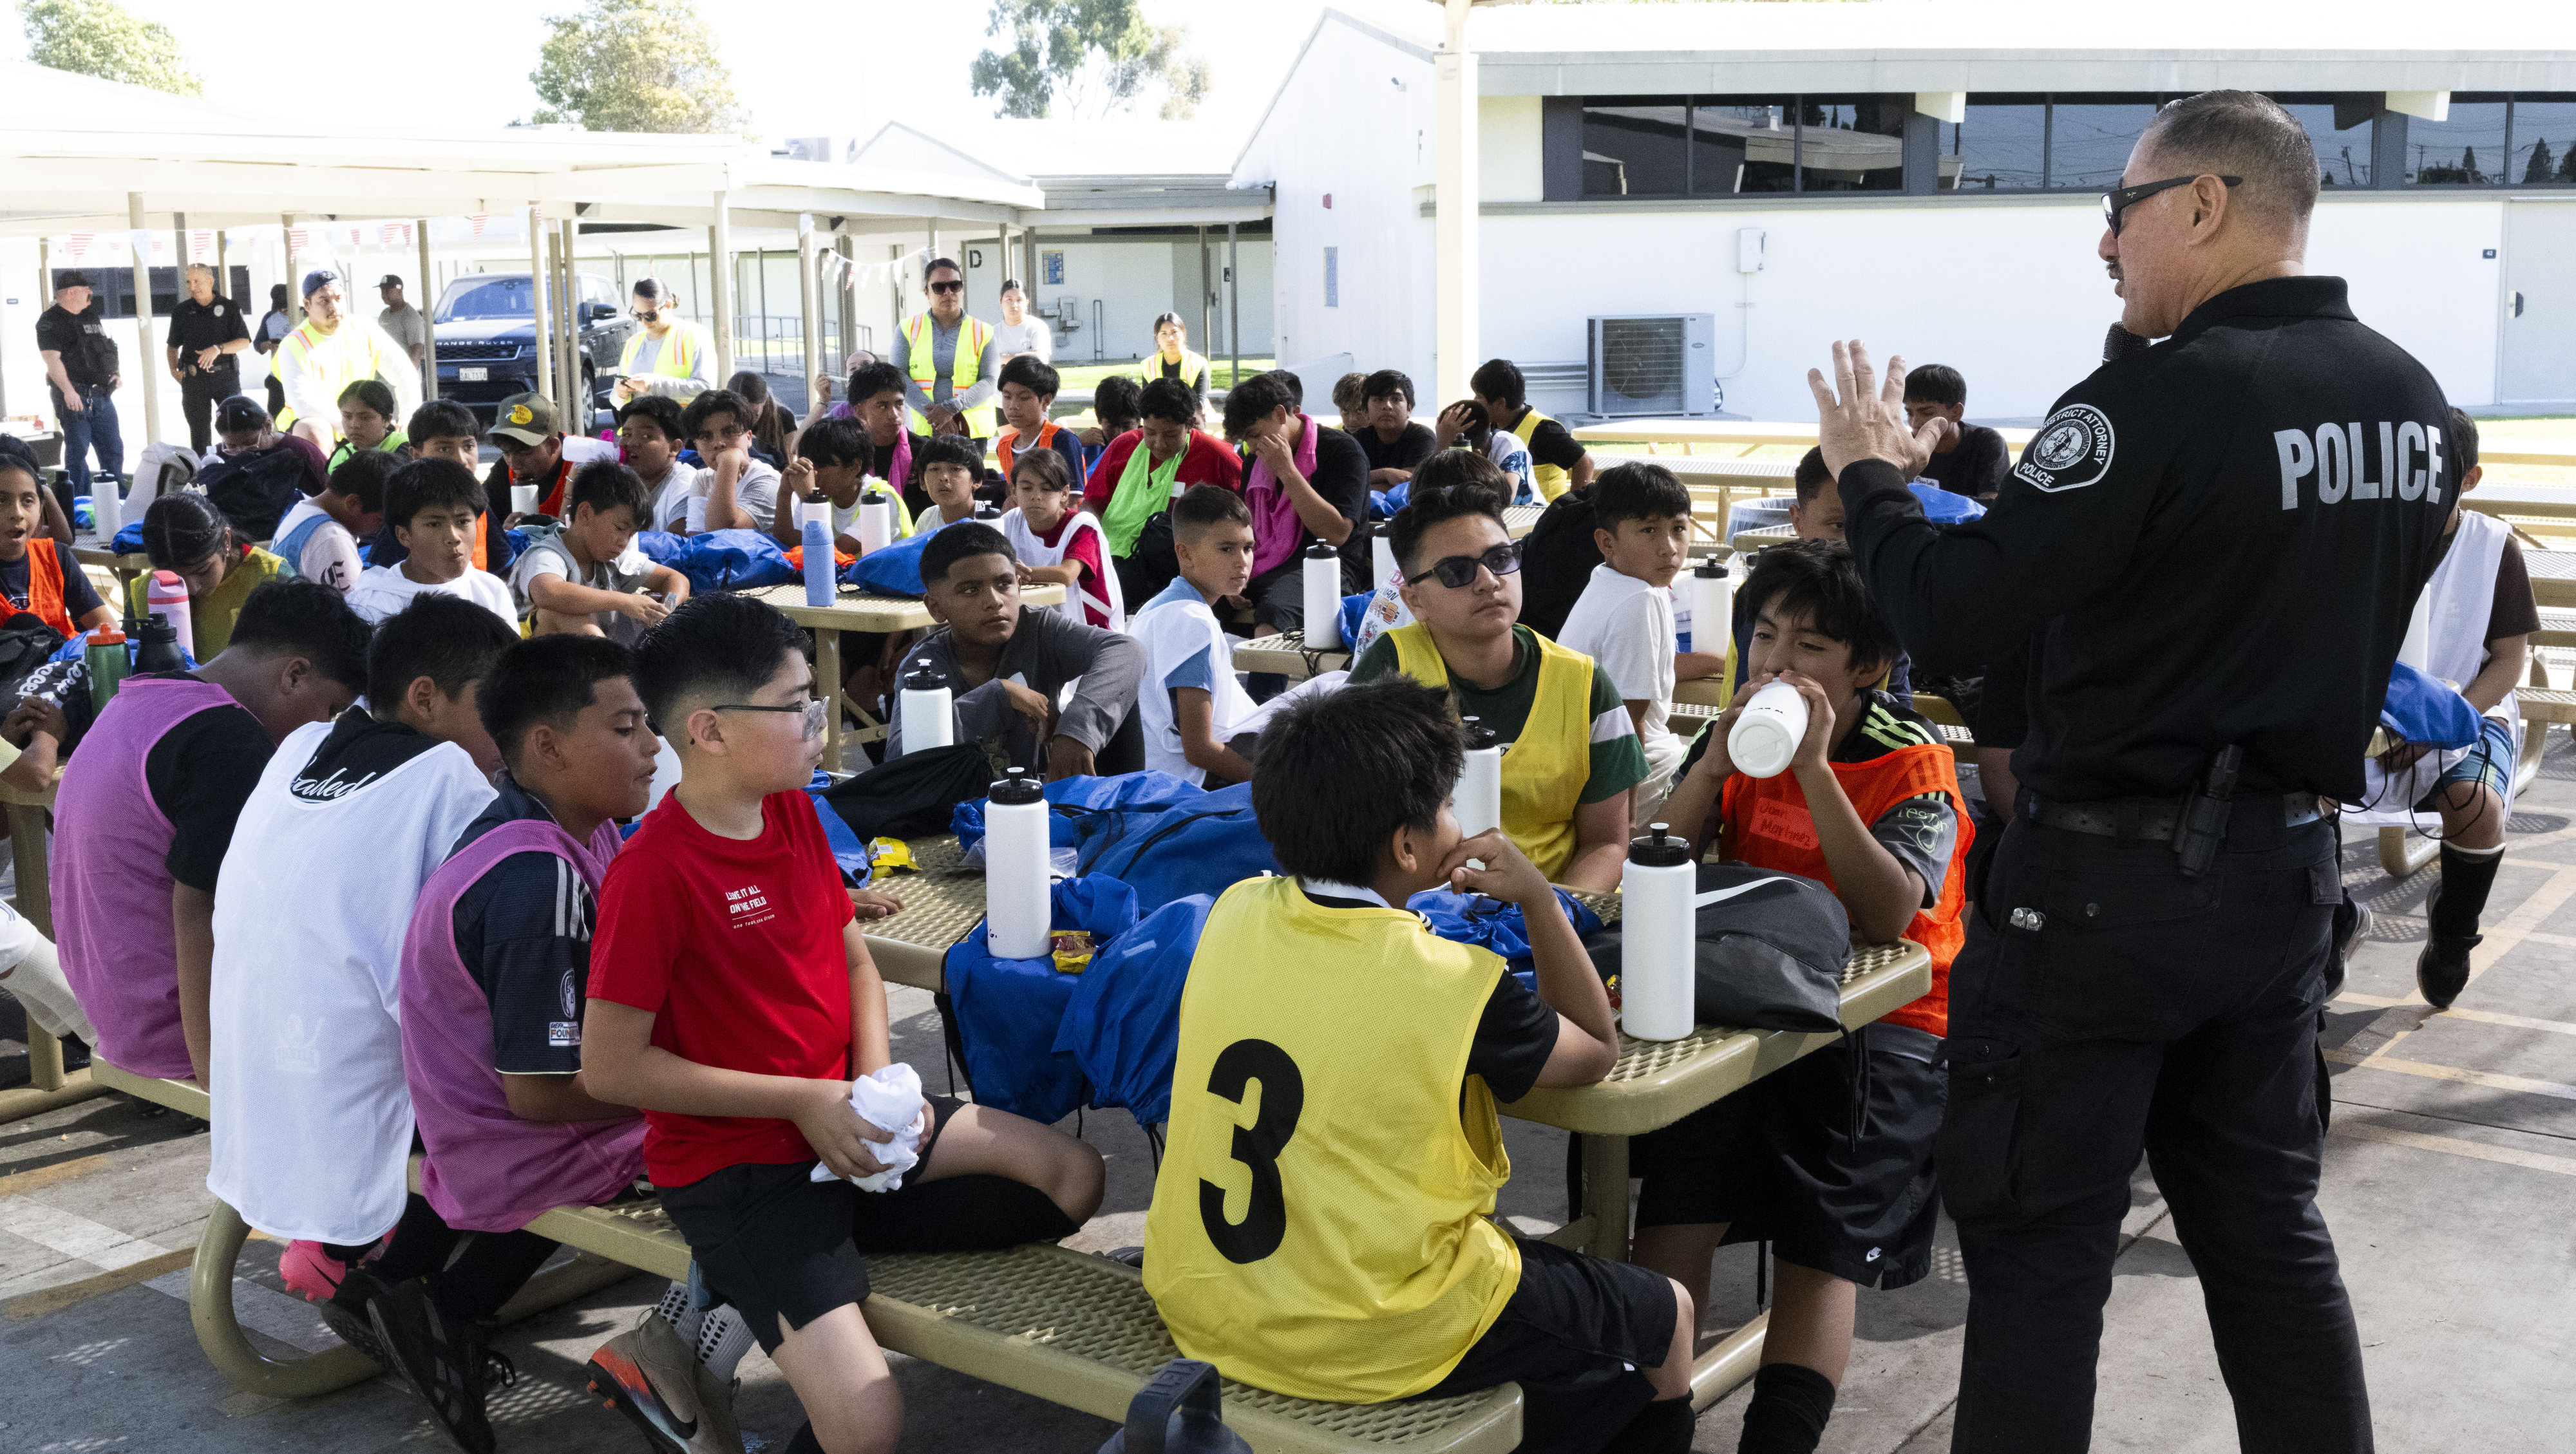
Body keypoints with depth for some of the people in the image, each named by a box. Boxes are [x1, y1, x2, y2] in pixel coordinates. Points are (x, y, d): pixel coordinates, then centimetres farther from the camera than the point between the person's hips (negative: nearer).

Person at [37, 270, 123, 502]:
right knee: (78, 451, -5)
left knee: (113, 449, 10)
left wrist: (113, 373, 9)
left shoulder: (91, 316, 18)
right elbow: (52, 359, -17)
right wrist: (68, 391, -27)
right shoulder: (51, 321, -7)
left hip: (101, 395, 8)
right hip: (75, 397, -8)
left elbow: (105, 350, 27)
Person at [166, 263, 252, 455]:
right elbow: (174, 345, 17)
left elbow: (244, 342, -4)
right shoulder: (182, 311, 8)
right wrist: (174, 369, 1)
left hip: (226, 376, -2)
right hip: (194, 379, 2)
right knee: (199, 430, 3)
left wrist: (218, 349, -19)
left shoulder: (229, 307, 1)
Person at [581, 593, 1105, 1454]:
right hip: (736, 1166, -8)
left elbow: (855, 964, 14)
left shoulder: (794, 809, 4)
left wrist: (877, 1079, -5)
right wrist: (801, 1101, -16)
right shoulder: (654, 873, -20)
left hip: (842, 1117, 9)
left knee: (1072, 1176, 4)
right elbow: (610, 1067, -19)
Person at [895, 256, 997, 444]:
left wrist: (950, 408, -15)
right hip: (920, 430, 0)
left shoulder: (983, 332, 11)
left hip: (971, 430, 0)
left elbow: (991, 381, 1)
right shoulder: (909, 328, 12)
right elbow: (897, 376, 1)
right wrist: (933, 415, -13)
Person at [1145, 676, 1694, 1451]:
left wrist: (1406, 887, 10)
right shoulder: (1456, 987, -21)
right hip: (1372, 1344, -6)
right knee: (1667, 1316, 18)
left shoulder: (1234, 914, -6)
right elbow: (1596, 1051, -1)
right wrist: (1538, 899, -3)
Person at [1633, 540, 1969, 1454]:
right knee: (1678, 1199, -22)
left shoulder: (1913, 761, -3)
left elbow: (1889, 918, -18)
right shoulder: (1742, 733, 11)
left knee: (1824, 1242, -19)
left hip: (1883, 1019, -2)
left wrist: (1814, 770, -22)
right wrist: (1718, 758, -12)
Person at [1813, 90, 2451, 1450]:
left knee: (2038, 1244, 5)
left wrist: (1869, 476, -3)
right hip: (2287, 871, 8)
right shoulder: (2415, 400, 5)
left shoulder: (2161, 397, -20)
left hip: (2109, 878, -7)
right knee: (2267, 1227, 19)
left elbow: (1947, 622, -21)